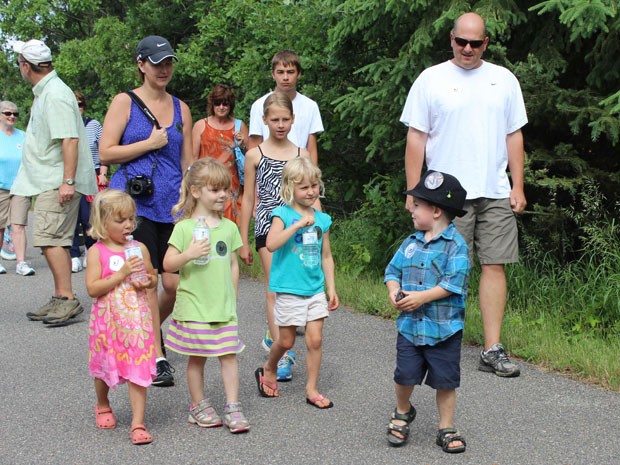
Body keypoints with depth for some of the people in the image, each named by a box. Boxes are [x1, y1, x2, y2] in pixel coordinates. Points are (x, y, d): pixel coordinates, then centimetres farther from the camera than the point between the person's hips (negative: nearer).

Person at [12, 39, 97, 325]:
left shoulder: (55, 95, -15)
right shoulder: (43, 92, 18)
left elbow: (70, 140, -23)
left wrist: (68, 181, -28)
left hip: (57, 183, -10)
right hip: (48, 182, 10)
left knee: (49, 239, -14)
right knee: (54, 241, 12)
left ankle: (68, 299, -12)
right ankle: (60, 300, 17)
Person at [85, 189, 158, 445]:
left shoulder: (140, 248, 2)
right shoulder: (97, 251, -8)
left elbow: (153, 277, 16)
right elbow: (92, 288, -15)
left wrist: (147, 282, -7)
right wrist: (121, 274, -21)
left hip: (137, 320, 1)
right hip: (109, 320, -1)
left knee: (139, 371, -4)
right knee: (105, 367, 15)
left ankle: (138, 423, 0)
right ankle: (103, 406, 43)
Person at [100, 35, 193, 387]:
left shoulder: (180, 108, 14)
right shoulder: (125, 102, 2)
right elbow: (106, 153, -4)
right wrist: (150, 144, -8)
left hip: (171, 206, 4)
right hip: (134, 204, -4)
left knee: (175, 284, 0)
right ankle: (157, 358, 3)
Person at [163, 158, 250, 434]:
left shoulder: (229, 227, 7)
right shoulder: (185, 228, -6)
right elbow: (168, 265, -7)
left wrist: (232, 298, 14)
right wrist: (189, 254, -24)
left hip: (224, 307, 3)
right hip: (194, 306, -3)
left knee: (229, 355, 0)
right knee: (197, 357, 7)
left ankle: (232, 406, 8)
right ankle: (198, 405, 21)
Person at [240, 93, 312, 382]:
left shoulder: (302, 155, 8)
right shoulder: (255, 155, 3)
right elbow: (248, 198, 6)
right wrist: (243, 241, 5)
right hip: (268, 226, -2)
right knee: (274, 288, -8)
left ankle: (273, 337, 29)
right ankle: (282, 355, -11)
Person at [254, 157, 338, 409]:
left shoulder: (322, 219, 6)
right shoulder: (283, 214, -8)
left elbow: (326, 257, 13)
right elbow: (271, 244, -25)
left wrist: (331, 288, 10)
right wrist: (299, 224, -27)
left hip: (316, 289, 4)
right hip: (289, 288, -4)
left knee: (315, 340, 1)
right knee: (286, 341, 8)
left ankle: (312, 389, 13)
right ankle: (268, 371, 36)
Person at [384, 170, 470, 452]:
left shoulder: (455, 244, -10)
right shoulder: (411, 242, 9)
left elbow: (455, 282, -18)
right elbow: (393, 270, 13)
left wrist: (421, 297, -23)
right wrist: (394, 292, -8)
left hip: (444, 328, -4)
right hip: (409, 324, 4)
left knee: (445, 381, 5)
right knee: (404, 375, 5)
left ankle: (447, 429, 20)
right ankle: (402, 413, 33)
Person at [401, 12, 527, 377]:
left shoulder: (504, 80, 11)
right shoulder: (431, 79, 3)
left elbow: (514, 136, 13)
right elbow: (416, 138, 1)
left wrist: (518, 186, 6)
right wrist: (413, 192, -4)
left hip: (496, 193, 3)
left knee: (495, 265, 1)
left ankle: (493, 350, 5)